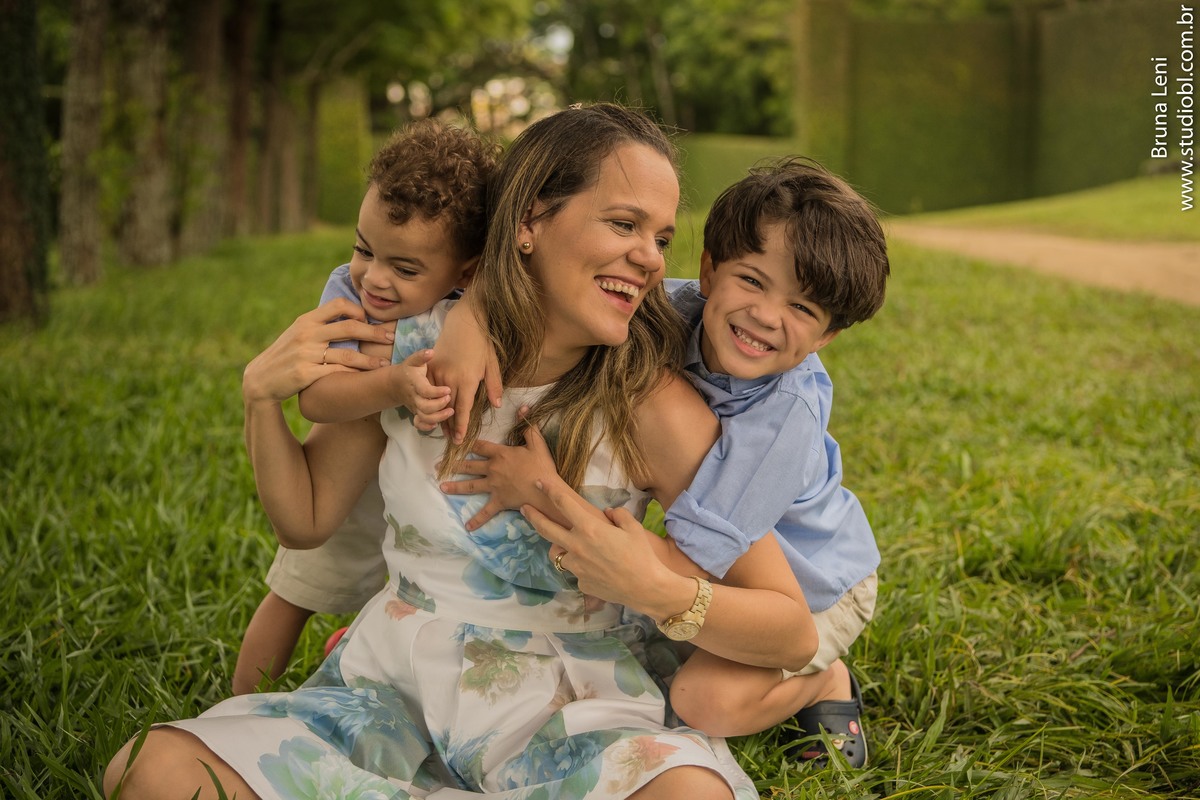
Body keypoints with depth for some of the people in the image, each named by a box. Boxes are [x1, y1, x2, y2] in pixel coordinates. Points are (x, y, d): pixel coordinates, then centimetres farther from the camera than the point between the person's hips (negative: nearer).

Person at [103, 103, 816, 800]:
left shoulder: (652, 407, -13)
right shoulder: (416, 344, -3)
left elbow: (794, 630, -10)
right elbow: (305, 519, 9)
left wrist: (658, 591, -27)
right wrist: (262, 394, -8)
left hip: (566, 713, -2)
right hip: (395, 685, 3)